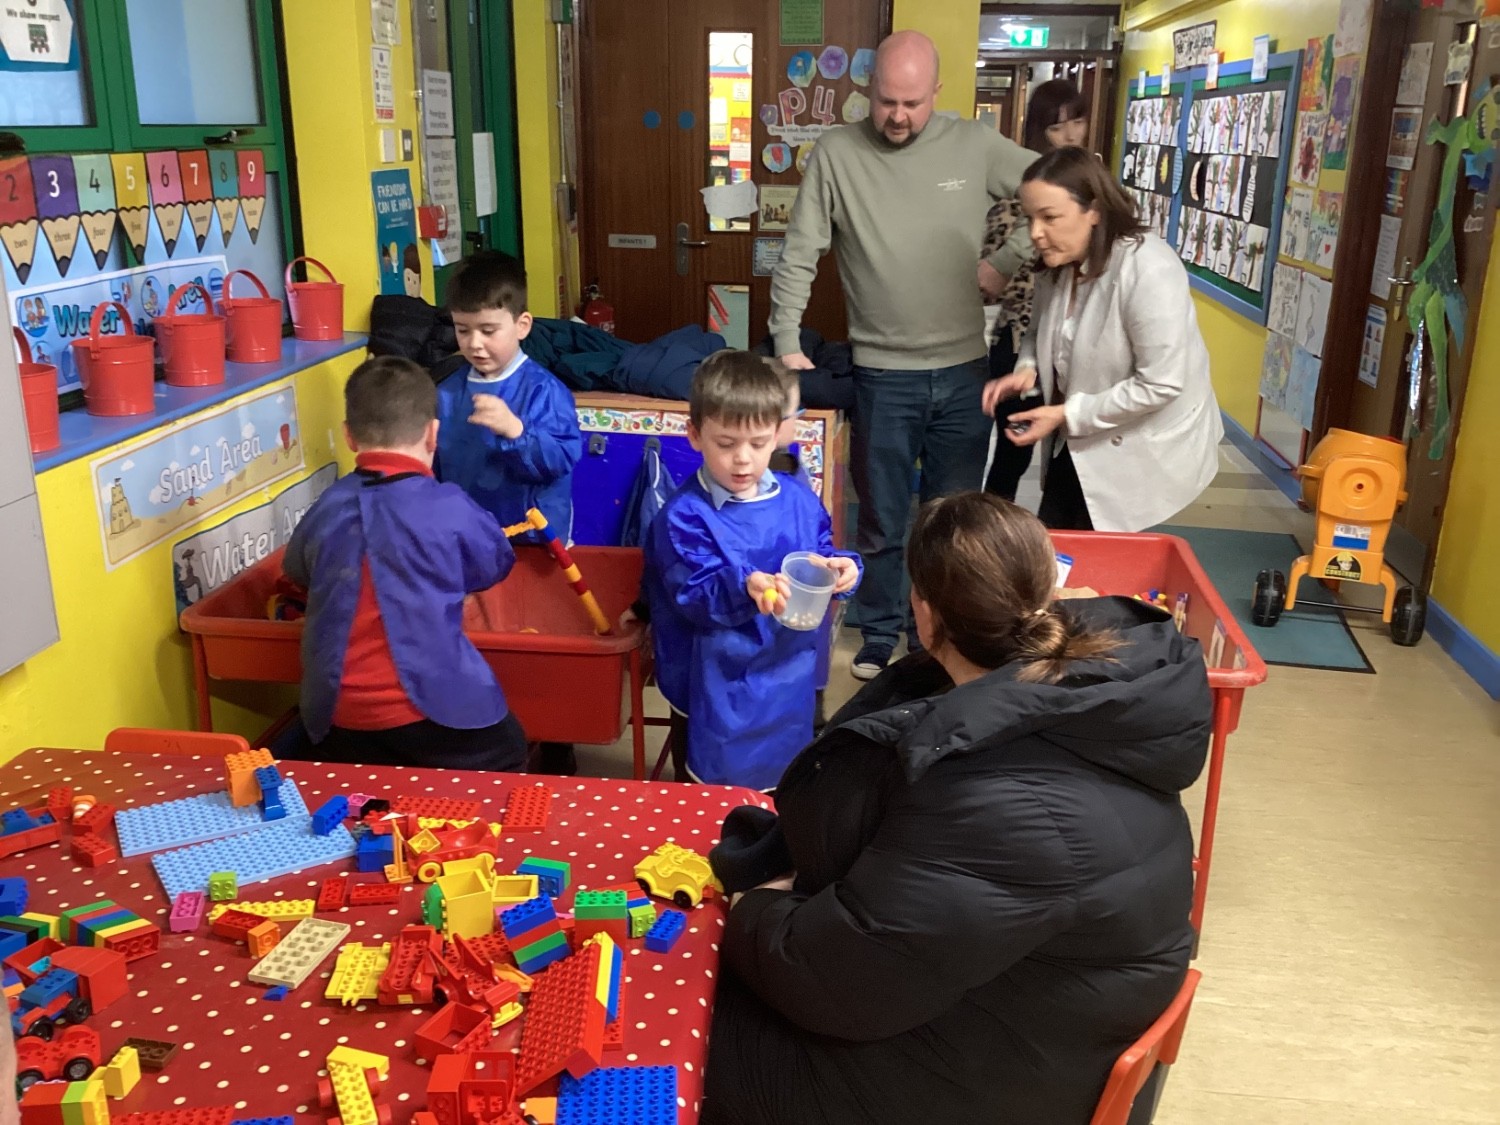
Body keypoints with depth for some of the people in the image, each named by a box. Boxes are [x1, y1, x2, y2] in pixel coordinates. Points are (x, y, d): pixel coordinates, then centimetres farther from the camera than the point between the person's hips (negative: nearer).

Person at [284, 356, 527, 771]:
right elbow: (495, 564, 10)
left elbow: (296, 570, 24)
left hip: (336, 723, 4)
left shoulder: (325, 509, 2)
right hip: (434, 714, -3)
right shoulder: (450, 508, -10)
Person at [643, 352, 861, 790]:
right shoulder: (685, 515, -17)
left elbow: (820, 561, 6)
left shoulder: (799, 500, -1)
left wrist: (841, 569, -17)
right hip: (716, 689, -5)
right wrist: (744, 589, -43)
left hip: (789, 680, 5)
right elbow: (694, 596, -25)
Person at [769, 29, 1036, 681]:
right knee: (881, 520, 12)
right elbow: (798, 258, -3)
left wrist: (1007, 263, -3)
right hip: (882, 374, -1)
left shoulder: (975, 147, -2)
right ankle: (880, 634, 30)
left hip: (963, 371, 2)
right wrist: (787, 345, -10)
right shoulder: (837, 153, -5)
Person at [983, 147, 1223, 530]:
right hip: (1082, 439, 7)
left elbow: (1160, 385, -28)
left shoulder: (1149, 271, -28)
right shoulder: (1057, 265, -3)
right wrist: (1027, 368, -10)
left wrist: (1068, 414, -25)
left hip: (1144, 450, -7)